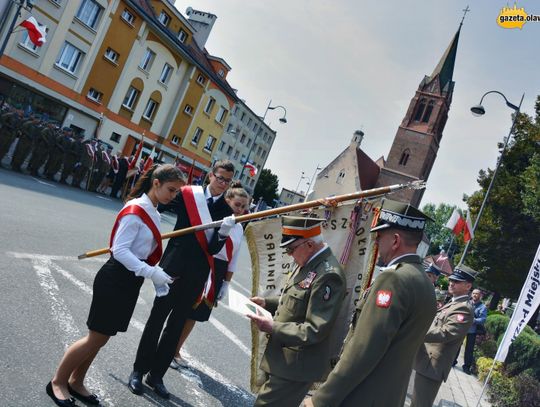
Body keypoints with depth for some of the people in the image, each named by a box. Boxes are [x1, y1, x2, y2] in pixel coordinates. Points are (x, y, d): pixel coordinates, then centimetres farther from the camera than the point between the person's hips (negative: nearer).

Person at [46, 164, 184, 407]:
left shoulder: (152, 214, 9)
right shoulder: (135, 210, -18)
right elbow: (120, 250, -23)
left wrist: (158, 279, 2)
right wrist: (152, 273, -27)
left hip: (131, 282, 9)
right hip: (115, 280, -8)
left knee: (101, 338, 18)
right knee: (97, 338, 2)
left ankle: (76, 382, 35)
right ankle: (58, 382, 24)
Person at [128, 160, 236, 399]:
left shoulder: (227, 211, -1)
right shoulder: (188, 194, -5)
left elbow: (213, 249, -8)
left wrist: (224, 231, -26)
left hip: (196, 275, 2)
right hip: (173, 266, -2)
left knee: (176, 325, 12)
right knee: (157, 319, 8)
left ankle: (156, 375, 27)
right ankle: (139, 370, 26)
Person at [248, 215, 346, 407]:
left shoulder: (328, 275, -26)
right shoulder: (309, 263, 4)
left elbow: (315, 331, -26)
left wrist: (273, 328, -24)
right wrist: (267, 302, 5)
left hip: (295, 366, -9)